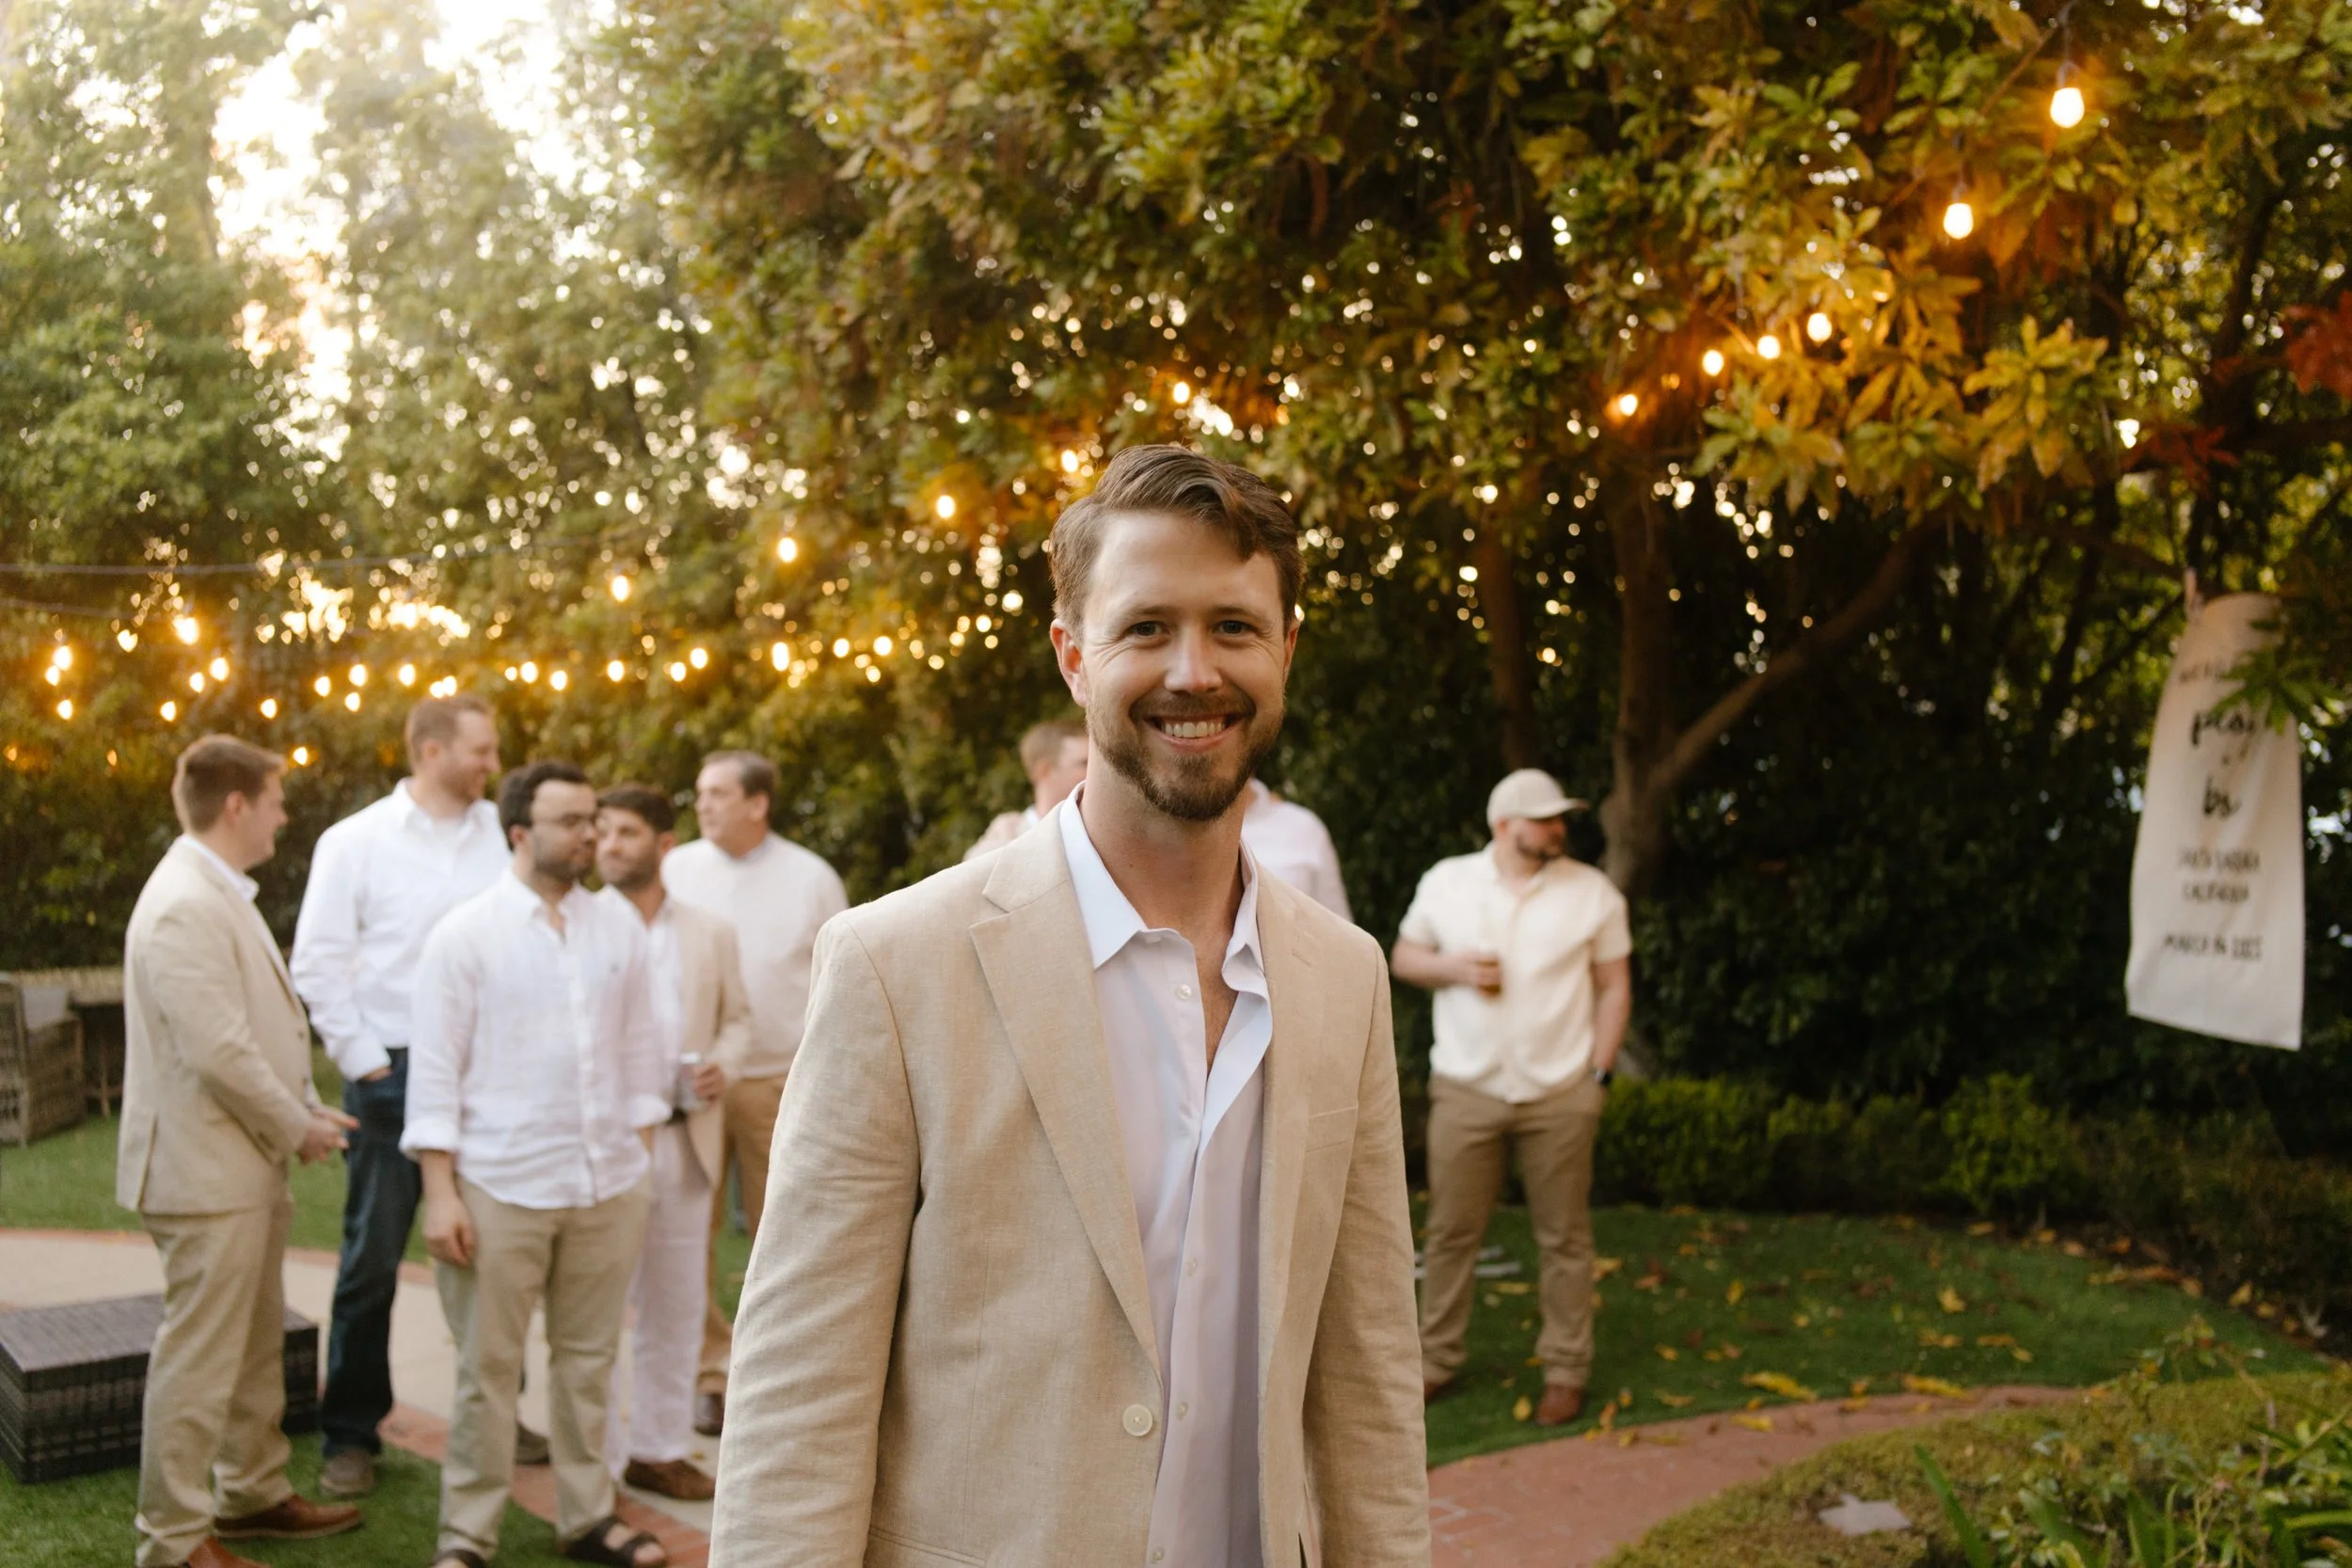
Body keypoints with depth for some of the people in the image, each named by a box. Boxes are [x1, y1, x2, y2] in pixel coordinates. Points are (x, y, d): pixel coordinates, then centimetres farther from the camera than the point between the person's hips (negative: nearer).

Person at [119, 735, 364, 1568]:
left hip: (249, 1164, 10)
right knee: (198, 1358, -1)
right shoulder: (183, 906, -21)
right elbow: (218, 1050, -24)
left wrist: (305, 1109, 7)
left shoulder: (221, 895, 13)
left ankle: (253, 1493, 33)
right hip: (206, 1169, -10)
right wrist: (295, 1127, -13)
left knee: (256, 1345, 20)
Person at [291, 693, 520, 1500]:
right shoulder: (356, 841, -3)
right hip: (395, 1072, -3)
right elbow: (317, 961, -3)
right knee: (372, 1259, 4)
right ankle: (350, 1437, 16)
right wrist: (362, 1057, -6)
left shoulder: (501, 834, 4)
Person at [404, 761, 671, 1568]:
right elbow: (434, 1070, -5)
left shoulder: (619, 928, 7)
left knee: (588, 1359, 11)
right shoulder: (464, 934, -4)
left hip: (609, 1184, 3)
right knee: (488, 1370, 5)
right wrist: (440, 1192, -10)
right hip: (501, 1188, -3)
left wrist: (642, 1159, 9)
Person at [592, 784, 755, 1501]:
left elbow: (737, 1017, 15)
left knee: (676, 1305, 10)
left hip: (684, 1138, 3)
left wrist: (722, 1064, -5)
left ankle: (660, 1448, 22)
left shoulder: (711, 932, 8)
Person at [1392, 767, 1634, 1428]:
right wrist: (1455, 968, -10)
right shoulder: (1446, 882, 2)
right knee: (1451, 1231, 6)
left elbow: (1614, 987, 4)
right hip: (1466, 1092, 1)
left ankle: (1566, 1371, 17)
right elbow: (1405, 957, 11)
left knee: (1564, 1237, 6)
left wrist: (1600, 1072, -2)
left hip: (1560, 1095, 0)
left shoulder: (1592, 892, 0)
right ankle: (1436, 1361, 18)